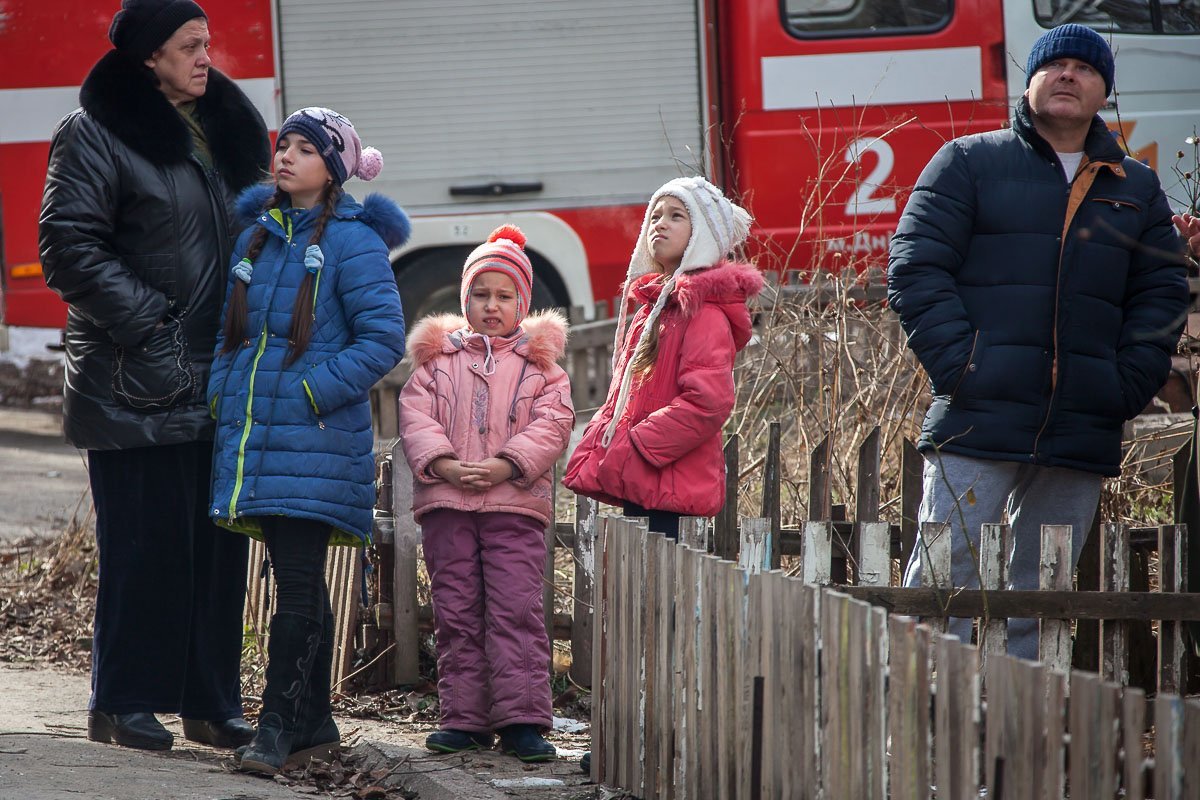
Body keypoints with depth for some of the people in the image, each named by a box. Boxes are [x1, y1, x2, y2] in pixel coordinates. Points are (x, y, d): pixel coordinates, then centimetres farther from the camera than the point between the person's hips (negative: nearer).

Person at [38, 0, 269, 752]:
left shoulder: (228, 127, 14)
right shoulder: (95, 134, -7)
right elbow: (71, 249, -12)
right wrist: (144, 322, -18)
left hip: (221, 380, 6)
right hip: (137, 385, -6)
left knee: (219, 543, 7)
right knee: (145, 545, -5)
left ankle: (211, 701, 14)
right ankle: (124, 702, 3)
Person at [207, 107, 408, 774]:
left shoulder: (352, 242, -7)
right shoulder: (256, 233, 13)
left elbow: (385, 338, -11)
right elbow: (231, 327, 21)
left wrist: (311, 393, -15)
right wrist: (221, 392, 6)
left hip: (316, 439, -6)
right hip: (254, 434, 6)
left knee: (299, 582, -9)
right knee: (297, 582, 11)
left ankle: (281, 725, -7)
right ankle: (314, 724, 17)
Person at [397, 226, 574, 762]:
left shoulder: (541, 363, 9)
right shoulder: (438, 359, 14)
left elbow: (551, 424, -1)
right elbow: (416, 417, 4)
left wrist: (505, 466, -15)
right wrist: (444, 465, -13)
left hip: (515, 503, -2)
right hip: (446, 502, 2)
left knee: (516, 611, -9)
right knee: (456, 613, 3)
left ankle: (522, 720, -9)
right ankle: (464, 719, 8)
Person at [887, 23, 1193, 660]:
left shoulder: (1136, 190, 18)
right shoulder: (967, 164, 6)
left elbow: (1162, 293, 17)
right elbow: (916, 268, 0)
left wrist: (1130, 385, 1)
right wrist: (958, 364, -12)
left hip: (1084, 437, 4)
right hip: (979, 419, -4)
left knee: (1038, 599, 6)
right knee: (945, 580, -9)